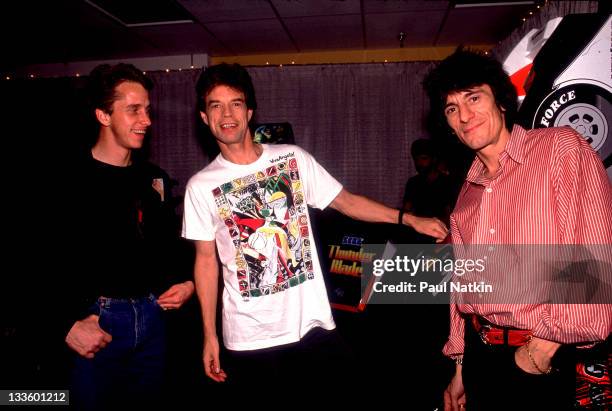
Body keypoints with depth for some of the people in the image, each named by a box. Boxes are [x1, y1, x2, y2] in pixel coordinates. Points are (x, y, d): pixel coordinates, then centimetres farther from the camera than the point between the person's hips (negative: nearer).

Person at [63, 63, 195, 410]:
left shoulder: (155, 178, 9)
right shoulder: (70, 179, -10)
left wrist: (186, 282, 2)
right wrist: (68, 323, -18)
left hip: (152, 314, 5)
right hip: (96, 318, -5)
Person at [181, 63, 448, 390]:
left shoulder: (292, 158, -1)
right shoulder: (201, 186, -3)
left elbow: (345, 201, 4)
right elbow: (206, 258, 2)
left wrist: (409, 219, -4)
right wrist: (209, 335, 1)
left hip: (312, 323, 1)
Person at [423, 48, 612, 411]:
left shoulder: (561, 147, -8)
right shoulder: (468, 192, 11)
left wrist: (544, 346, -17)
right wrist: (460, 366, 14)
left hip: (548, 364, -5)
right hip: (479, 356, 6)